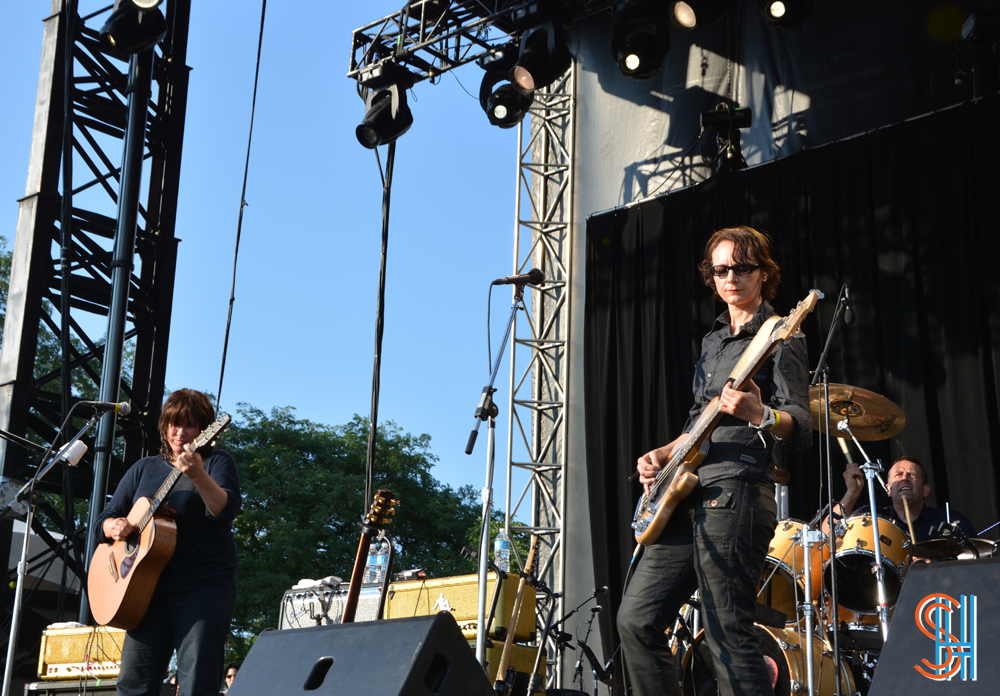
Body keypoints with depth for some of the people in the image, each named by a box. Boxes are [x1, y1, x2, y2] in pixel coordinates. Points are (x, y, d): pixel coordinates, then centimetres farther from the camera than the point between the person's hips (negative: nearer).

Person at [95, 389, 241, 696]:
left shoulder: (217, 461, 5)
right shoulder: (144, 469, 18)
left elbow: (225, 510, -15)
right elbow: (103, 521, 18)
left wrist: (198, 476, -33)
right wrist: (114, 527, -7)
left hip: (203, 590, -4)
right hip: (150, 588, 4)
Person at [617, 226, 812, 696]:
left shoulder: (779, 338, -2)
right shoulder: (713, 341, 23)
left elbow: (800, 429, -11)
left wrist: (760, 415, -31)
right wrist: (663, 454, 13)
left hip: (735, 495, -8)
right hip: (688, 498, 8)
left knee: (728, 639, -12)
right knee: (637, 620, 3)